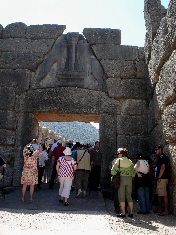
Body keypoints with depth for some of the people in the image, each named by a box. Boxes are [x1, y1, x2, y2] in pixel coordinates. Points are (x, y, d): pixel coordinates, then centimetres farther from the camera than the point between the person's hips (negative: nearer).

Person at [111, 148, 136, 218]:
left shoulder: (118, 160, -3)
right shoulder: (130, 162, 9)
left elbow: (113, 172, -8)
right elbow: (133, 173, 6)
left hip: (121, 179, -4)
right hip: (129, 179, 4)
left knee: (121, 196, 2)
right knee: (129, 196, 11)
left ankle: (123, 213, -1)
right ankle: (131, 213, 12)